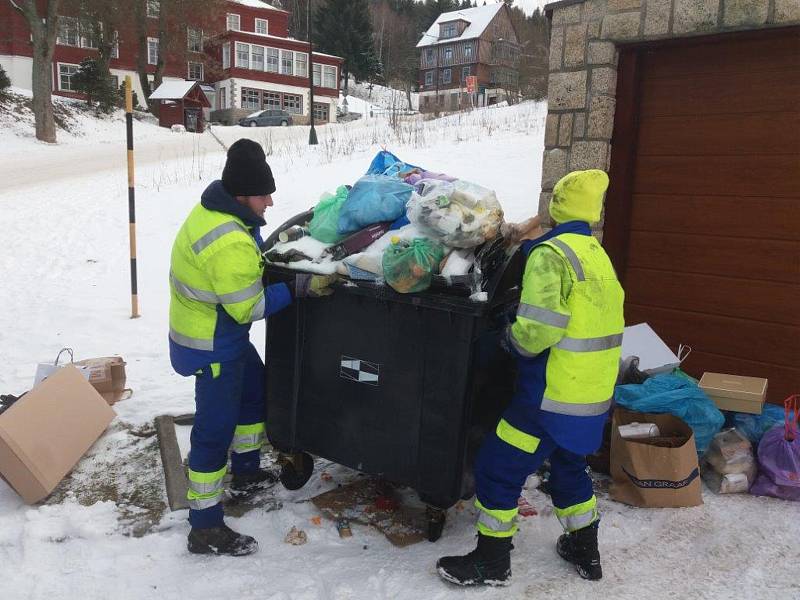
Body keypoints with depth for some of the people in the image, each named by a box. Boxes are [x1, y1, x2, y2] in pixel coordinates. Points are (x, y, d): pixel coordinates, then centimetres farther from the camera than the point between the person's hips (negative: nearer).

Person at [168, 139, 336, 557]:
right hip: (211, 347, -11)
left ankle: (247, 473, 46)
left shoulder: (217, 210, 0)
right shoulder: (229, 243, -32)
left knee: (255, 390, 26)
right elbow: (248, 306, -26)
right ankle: (206, 529, 11)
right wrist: (299, 288, -22)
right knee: (214, 429, -2)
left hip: (223, 335, 11)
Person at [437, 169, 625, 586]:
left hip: (553, 396, -9)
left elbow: (538, 329, -26)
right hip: (594, 396, 9)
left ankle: (492, 562, 17)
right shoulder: (597, 255, 11)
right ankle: (584, 550, 40)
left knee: (497, 468, 5)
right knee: (569, 466, 27)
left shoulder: (551, 254, -17)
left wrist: (511, 340, -6)